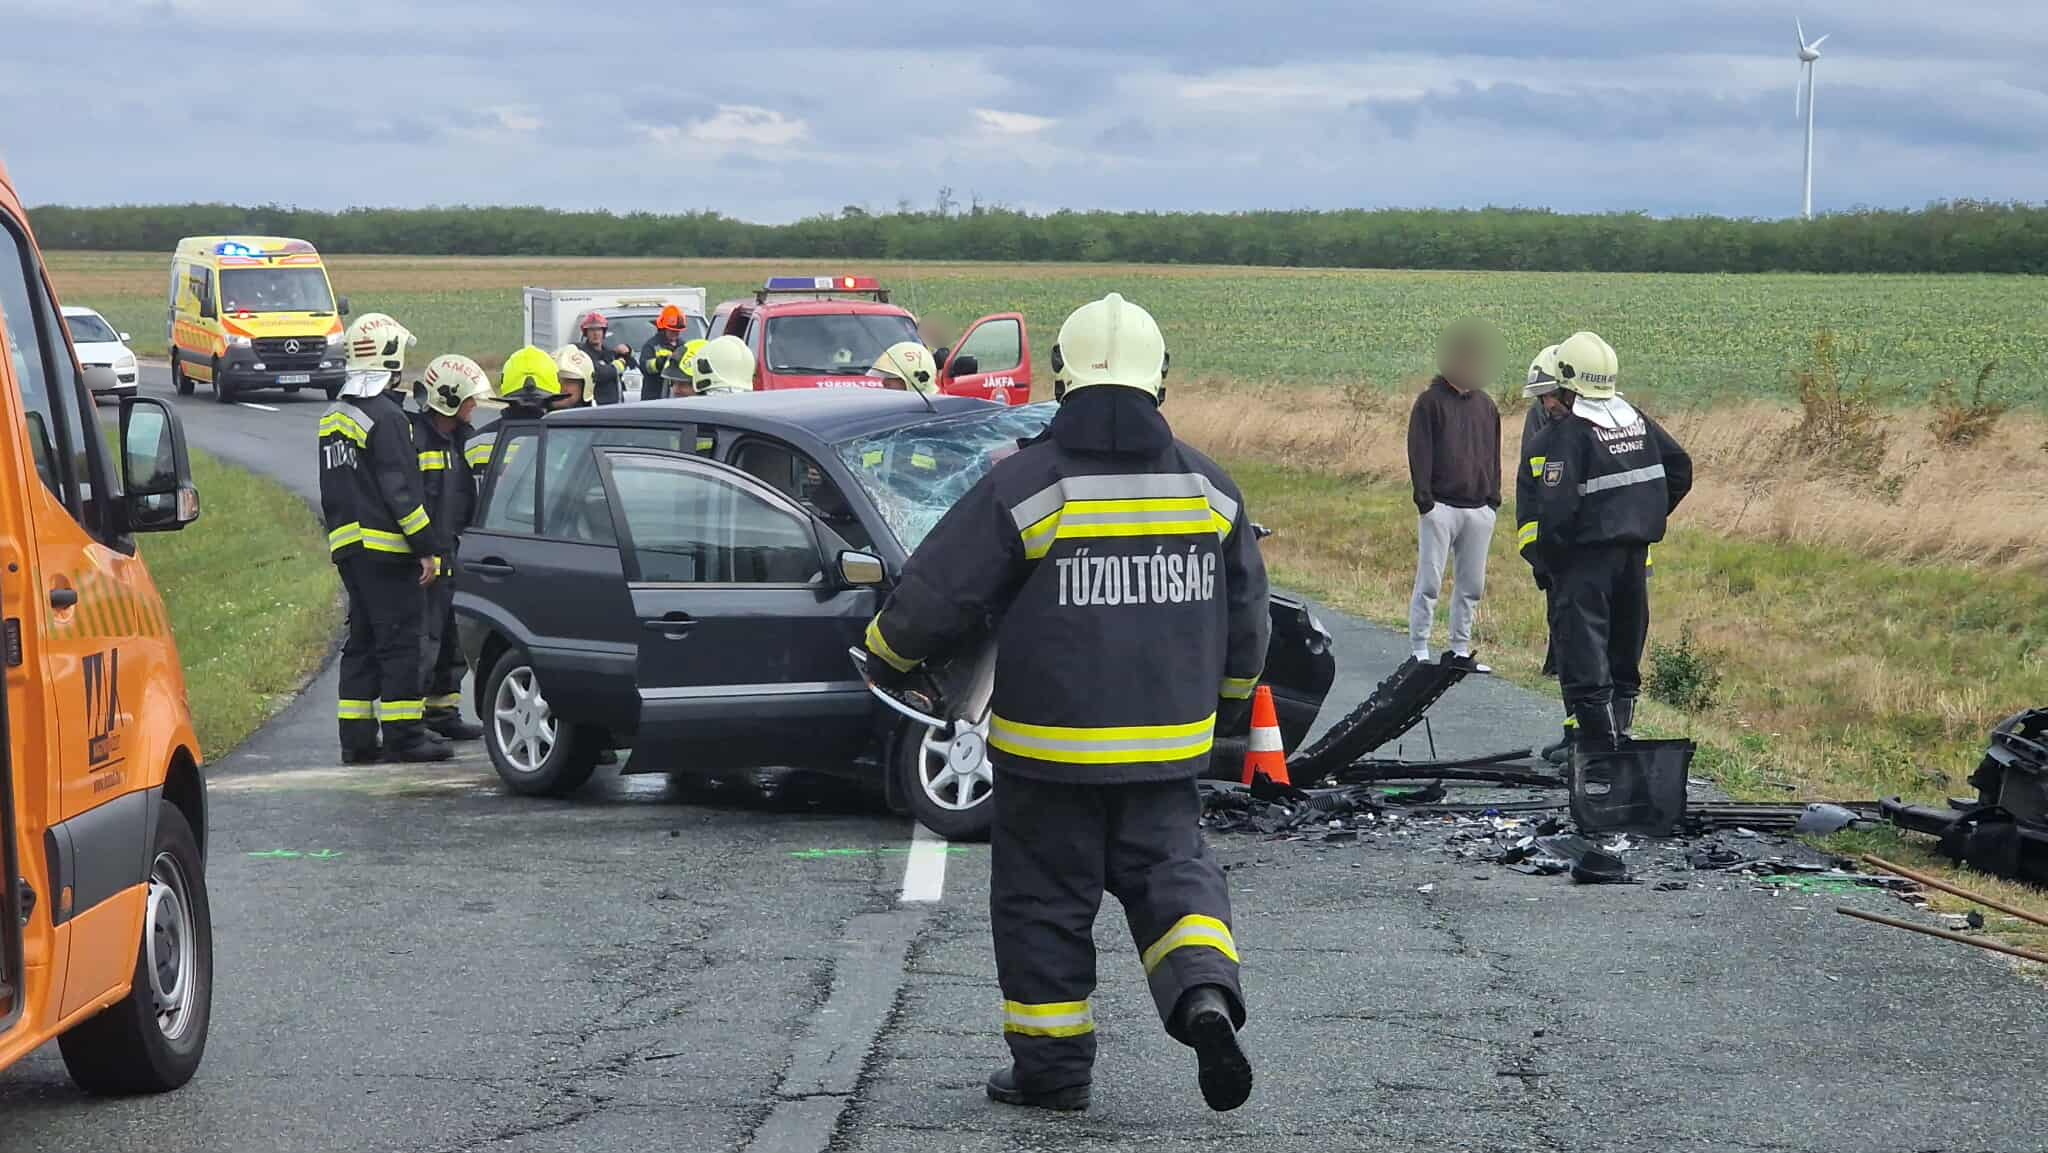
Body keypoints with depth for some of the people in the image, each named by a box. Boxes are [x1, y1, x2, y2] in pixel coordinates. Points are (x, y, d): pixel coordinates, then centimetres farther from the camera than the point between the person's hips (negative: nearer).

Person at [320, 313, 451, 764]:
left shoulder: (333, 417, 15)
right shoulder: (385, 417, -14)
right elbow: (401, 491, -17)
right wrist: (428, 548, -14)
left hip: (347, 545, 9)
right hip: (386, 548, -9)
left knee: (361, 642, 12)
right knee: (399, 642, -5)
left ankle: (357, 738, 11)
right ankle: (403, 735, -5)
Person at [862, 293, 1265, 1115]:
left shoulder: (1024, 484, -12)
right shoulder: (1208, 486, 3)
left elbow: (935, 594, -9)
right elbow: (1246, 615, 13)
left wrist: (888, 660, 11)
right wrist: (1228, 701, 31)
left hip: (1050, 751, -3)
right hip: (1168, 749, 4)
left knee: (1044, 898, 8)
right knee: (1169, 870, 14)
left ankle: (1051, 1066, 13)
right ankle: (1205, 993, -13)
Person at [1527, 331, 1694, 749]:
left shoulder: (1570, 433, -15)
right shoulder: (1637, 421, 8)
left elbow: (1556, 506, -21)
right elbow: (1680, 469, 14)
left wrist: (1547, 557, -10)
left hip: (1586, 557, -7)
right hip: (1635, 551, 7)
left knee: (1583, 652, -4)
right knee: (1625, 651, 17)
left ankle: (1600, 744, -8)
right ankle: (1619, 735, 23)